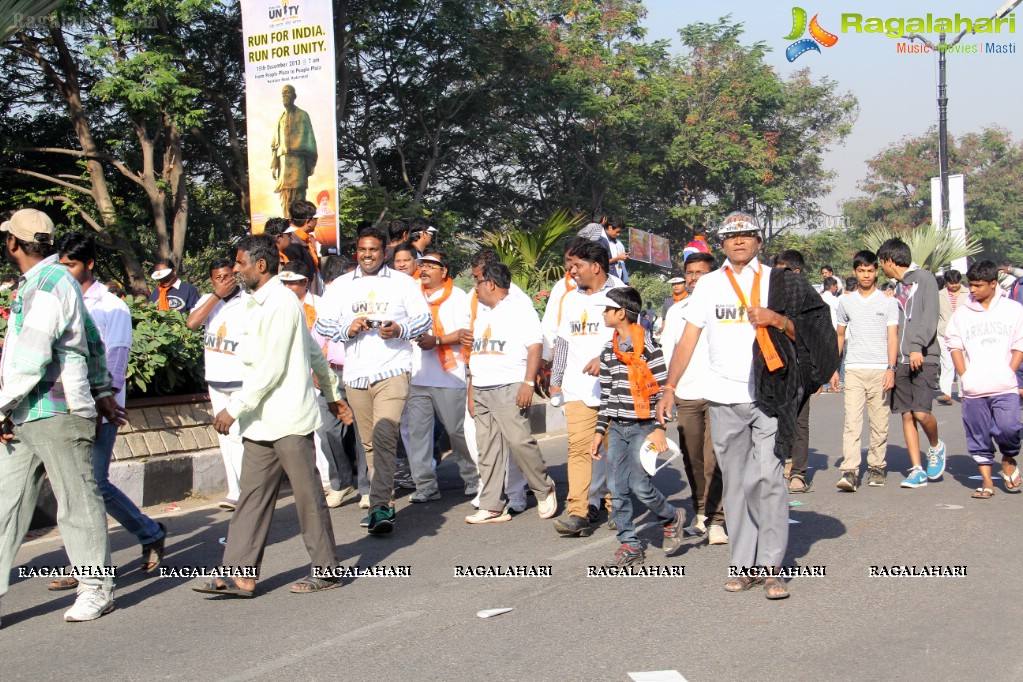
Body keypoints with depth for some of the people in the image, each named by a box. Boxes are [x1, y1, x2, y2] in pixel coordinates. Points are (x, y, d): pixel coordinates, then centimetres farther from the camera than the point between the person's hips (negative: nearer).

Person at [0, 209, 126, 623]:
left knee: (77, 504, 1)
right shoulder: (38, 283, 19)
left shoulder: (47, 285, -14)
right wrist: (102, 392, 29)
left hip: (57, 414, -10)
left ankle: (97, 589, 12)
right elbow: (93, 342, 25)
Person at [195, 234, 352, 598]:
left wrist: (234, 408, -17)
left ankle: (326, 569, 11)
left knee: (307, 495, 1)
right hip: (261, 421, 9)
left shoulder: (280, 303, -14)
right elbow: (316, 354, 23)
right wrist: (332, 393, 29)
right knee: (253, 495, 6)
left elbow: (270, 369, -20)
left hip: (289, 419, -9)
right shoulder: (259, 304, 17)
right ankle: (241, 574, 8)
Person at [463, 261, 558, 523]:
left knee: (519, 441, -14)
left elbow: (535, 346, -10)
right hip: (482, 391, 8)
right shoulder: (482, 313, 22)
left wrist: (528, 383, -19)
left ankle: (545, 491, 5)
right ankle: (493, 506, 7)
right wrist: (471, 392, 17)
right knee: (487, 448, 4)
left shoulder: (519, 307, -2)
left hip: (509, 389, -8)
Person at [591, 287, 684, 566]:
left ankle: (672, 520, 19)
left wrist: (660, 428, -15)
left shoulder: (647, 346, -9)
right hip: (617, 428, 7)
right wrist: (599, 431, 15)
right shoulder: (608, 351, 13)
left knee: (639, 484, -9)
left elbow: (664, 388, -10)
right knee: (617, 488, 3)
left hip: (643, 426, -7)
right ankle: (629, 546, 10)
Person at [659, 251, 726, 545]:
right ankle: (701, 513, 20)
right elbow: (666, 351, 17)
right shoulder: (675, 311, 16)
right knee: (692, 459, 8)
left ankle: (717, 520, -7)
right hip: (686, 395, 5)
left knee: (714, 460, -11)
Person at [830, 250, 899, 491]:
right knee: (852, 421, -9)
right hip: (854, 370, 1)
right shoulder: (846, 302, 11)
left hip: (880, 370, -1)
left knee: (879, 423, 4)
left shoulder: (888, 302, 5)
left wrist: (891, 368, -11)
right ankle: (850, 471, -14)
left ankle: (876, 467, 17)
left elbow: (892, 336, 0)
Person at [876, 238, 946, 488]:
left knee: (921, 412, -15)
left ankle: (936, 447, 15)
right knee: (907, 414, 3)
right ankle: (917, 470, 7)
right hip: (901, 360, 7)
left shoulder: (924, 278, -2)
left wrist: (918, 346, -22)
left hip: (923, 358, -7)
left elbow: (930, 317, -12)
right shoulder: (896, 287, 19)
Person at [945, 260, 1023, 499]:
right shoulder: (962, 313, 9)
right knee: (978, 437, 2)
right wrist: (964, 376, -1)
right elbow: (954, 345, 9)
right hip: (973, 389, 2)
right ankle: (986, 481, 12)